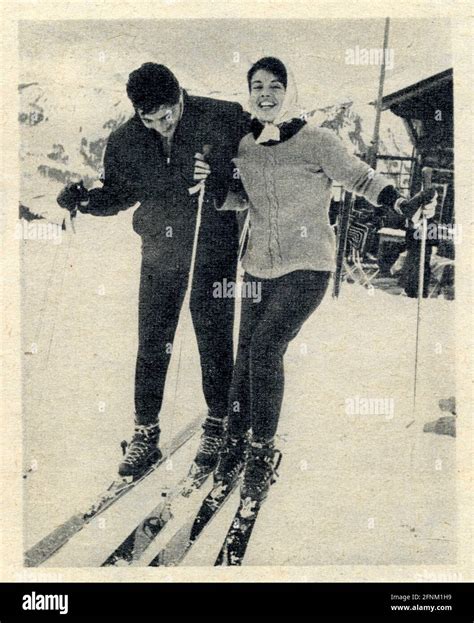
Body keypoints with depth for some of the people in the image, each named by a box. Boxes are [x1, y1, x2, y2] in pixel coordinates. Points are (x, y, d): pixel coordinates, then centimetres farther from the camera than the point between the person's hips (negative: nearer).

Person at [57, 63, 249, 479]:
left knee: (214, 338, 5)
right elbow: (119, 194, 11)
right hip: (160, 251, 3)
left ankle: (218, 425, 23)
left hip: (213, 245, -3)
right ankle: (146, 432, 18)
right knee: (152, 343, 5)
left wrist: (220, 184, -23)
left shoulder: (222, 119, -12)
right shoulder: (124, 143, -1)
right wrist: (85, 200, -9)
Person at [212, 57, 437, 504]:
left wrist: (400, 204, -19)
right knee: (246, 354, 3)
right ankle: (235, 442, 19)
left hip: (307, 268, -5)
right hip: (259, 268, 5)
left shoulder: (314, 141, -7)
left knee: (265, 348, -17)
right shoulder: (244, 146, 9)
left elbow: (359, 177, -5)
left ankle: (263, 453, -2)